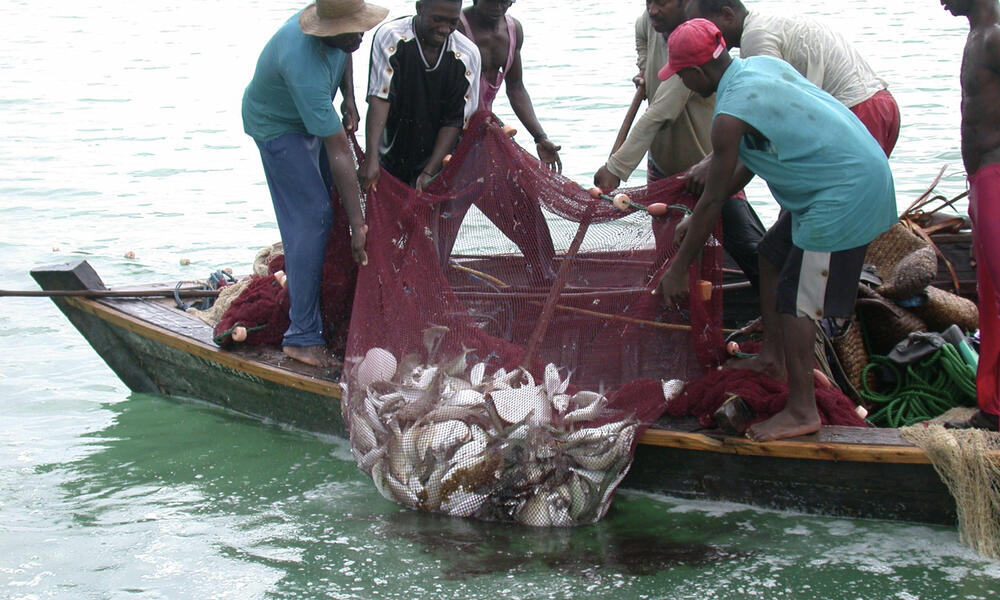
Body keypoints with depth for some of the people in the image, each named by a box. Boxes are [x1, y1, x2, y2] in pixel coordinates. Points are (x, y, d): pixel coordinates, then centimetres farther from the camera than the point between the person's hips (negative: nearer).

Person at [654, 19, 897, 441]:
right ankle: (773, 359, 34)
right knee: (773, 257, 22)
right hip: (864, 166, 10)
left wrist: (678, 268, -3)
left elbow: (712, 202, -12)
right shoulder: (761, 66, 8)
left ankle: (802, 411, -1)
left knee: (795, 298, -6)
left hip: (847, 193, -10)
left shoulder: (731, 115, -19)